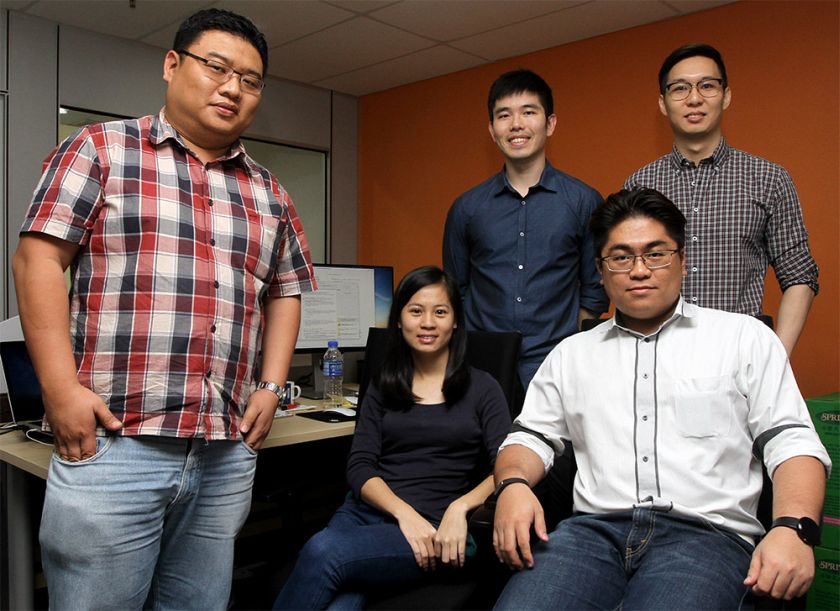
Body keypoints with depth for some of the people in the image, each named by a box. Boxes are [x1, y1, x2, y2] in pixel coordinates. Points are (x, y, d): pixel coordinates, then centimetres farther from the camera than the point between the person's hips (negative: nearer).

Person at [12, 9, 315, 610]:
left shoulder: (268, 193, 17)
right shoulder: (100, 148, 4)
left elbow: (285, 293, 21)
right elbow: (39, 259, -4)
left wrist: (270, 387, 8)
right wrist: (62, 389, -13)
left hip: (229, 454, 5)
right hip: (111, 442, -4)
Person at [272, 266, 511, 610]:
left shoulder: (482, 388, 9)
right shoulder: (382, 387, 16)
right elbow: (359, 467, 6)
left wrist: (460, 507, -20)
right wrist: (404, 513, -12)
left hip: (435, 529, -2)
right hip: (366, 511, 2)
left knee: (322, 553, -30)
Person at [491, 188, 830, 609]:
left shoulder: (745, 337, 13)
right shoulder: (571, 353, 20)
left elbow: (791, 440, 5)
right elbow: (531, 435, 17)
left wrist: (794, 528, -13)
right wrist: (512, 486, -6)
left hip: (706, 531, -2)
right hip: (595, 528, 2)